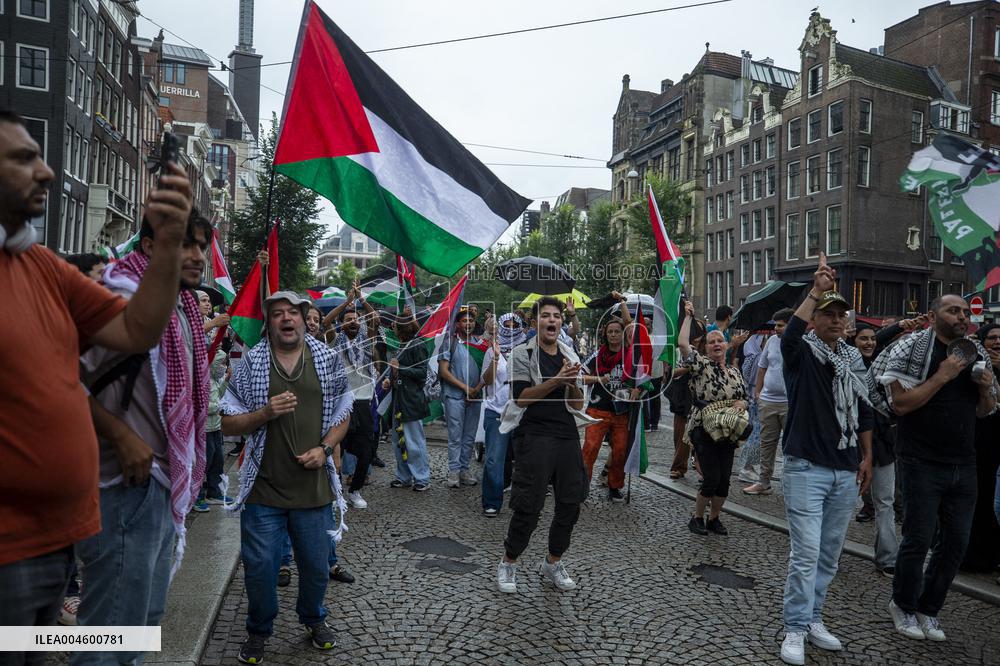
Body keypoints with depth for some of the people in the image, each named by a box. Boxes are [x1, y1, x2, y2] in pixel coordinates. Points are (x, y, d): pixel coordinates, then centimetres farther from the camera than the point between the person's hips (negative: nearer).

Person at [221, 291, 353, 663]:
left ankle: (313, 618, 43)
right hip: (263, 488, -1)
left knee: (317, 565, 14)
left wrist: (324, 449, -7)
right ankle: (258, 630, 35)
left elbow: (343, 415, 9)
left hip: (314, 486, 1)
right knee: (260, 567, 8)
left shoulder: (328, 360, 2)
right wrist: (265, 413, -18)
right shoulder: (250, 364, -2)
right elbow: (229, 424, 0)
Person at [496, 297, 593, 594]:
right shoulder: (522, 354, -1)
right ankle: (508, 563, 16)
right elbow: (520, 397, -12)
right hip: (534, 436, -5)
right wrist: (556, 380, -20)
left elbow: (578, 404, 12)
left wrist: (574, 383, -9)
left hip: (567, 436, 5)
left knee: (571, 502, 7)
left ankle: (553, 562, 26)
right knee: (528, 505, -4)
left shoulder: (570, 356, 14)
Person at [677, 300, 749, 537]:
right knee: (712, 478, -8)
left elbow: (745, 399, 19)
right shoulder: (701, 365, -5)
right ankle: (697, 518, 13)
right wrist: (688, 316, -14)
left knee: (724, 479, 5)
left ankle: (714, 519, 24)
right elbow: (682, 343, -21)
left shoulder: (735, 372, 12)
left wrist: (740, 404, -5)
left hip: (728, 433, 6)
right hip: (704, 431, -5)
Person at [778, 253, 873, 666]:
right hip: (806, 468, -6)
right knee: (805, 553, -7)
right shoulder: (801, 352, -5)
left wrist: (867, 457, 15)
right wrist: (815, 290, -34)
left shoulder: (854, 358, 13)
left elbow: (863, 412, 20)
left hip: (846, 472, 6)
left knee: (830, 554, 13)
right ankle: (795, 629, 5)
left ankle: (813, 618, 27)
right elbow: (789, 334, -31)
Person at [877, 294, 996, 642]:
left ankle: (928, 608, 27)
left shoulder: (977, 353, 10)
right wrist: (941, 377, -21)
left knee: (956, 542, 10)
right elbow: (900, 403, -16)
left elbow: (985, 411, 16)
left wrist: (986, 389, -4)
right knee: (918, 539, 1)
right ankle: (903, 606, 21)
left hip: (964, 466, 6)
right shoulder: (913, 348, -8)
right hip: (923, 464, -6)